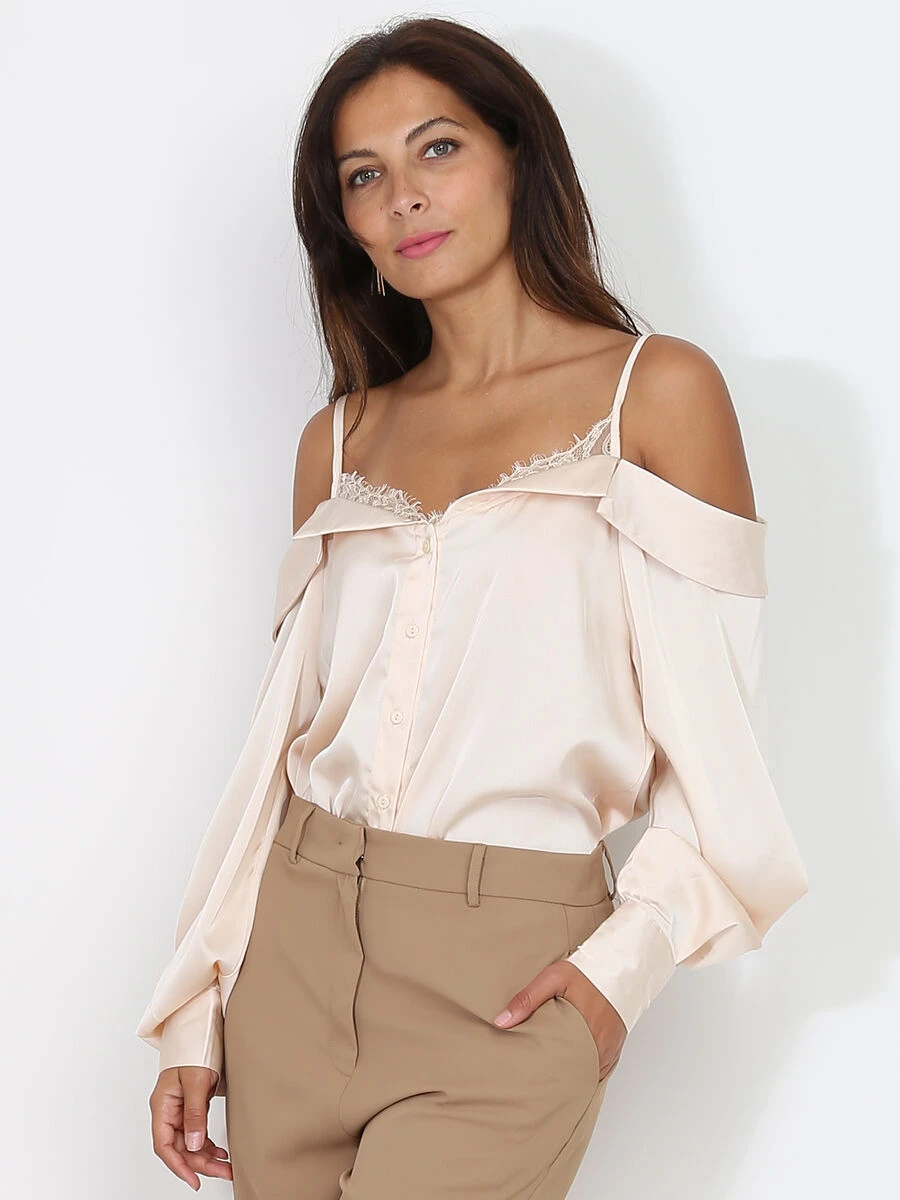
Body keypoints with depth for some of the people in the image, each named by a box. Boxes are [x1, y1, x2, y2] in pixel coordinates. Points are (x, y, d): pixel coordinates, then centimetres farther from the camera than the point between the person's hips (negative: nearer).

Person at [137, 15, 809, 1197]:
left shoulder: (657, 389, -2)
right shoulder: (339, 440, 10)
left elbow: (715, 724, -3)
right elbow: (290, 726, 11)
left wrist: (631, 954, -15)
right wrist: (199, 1011, 8)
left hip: (509, 975, -4)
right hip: (297, 937, 4)